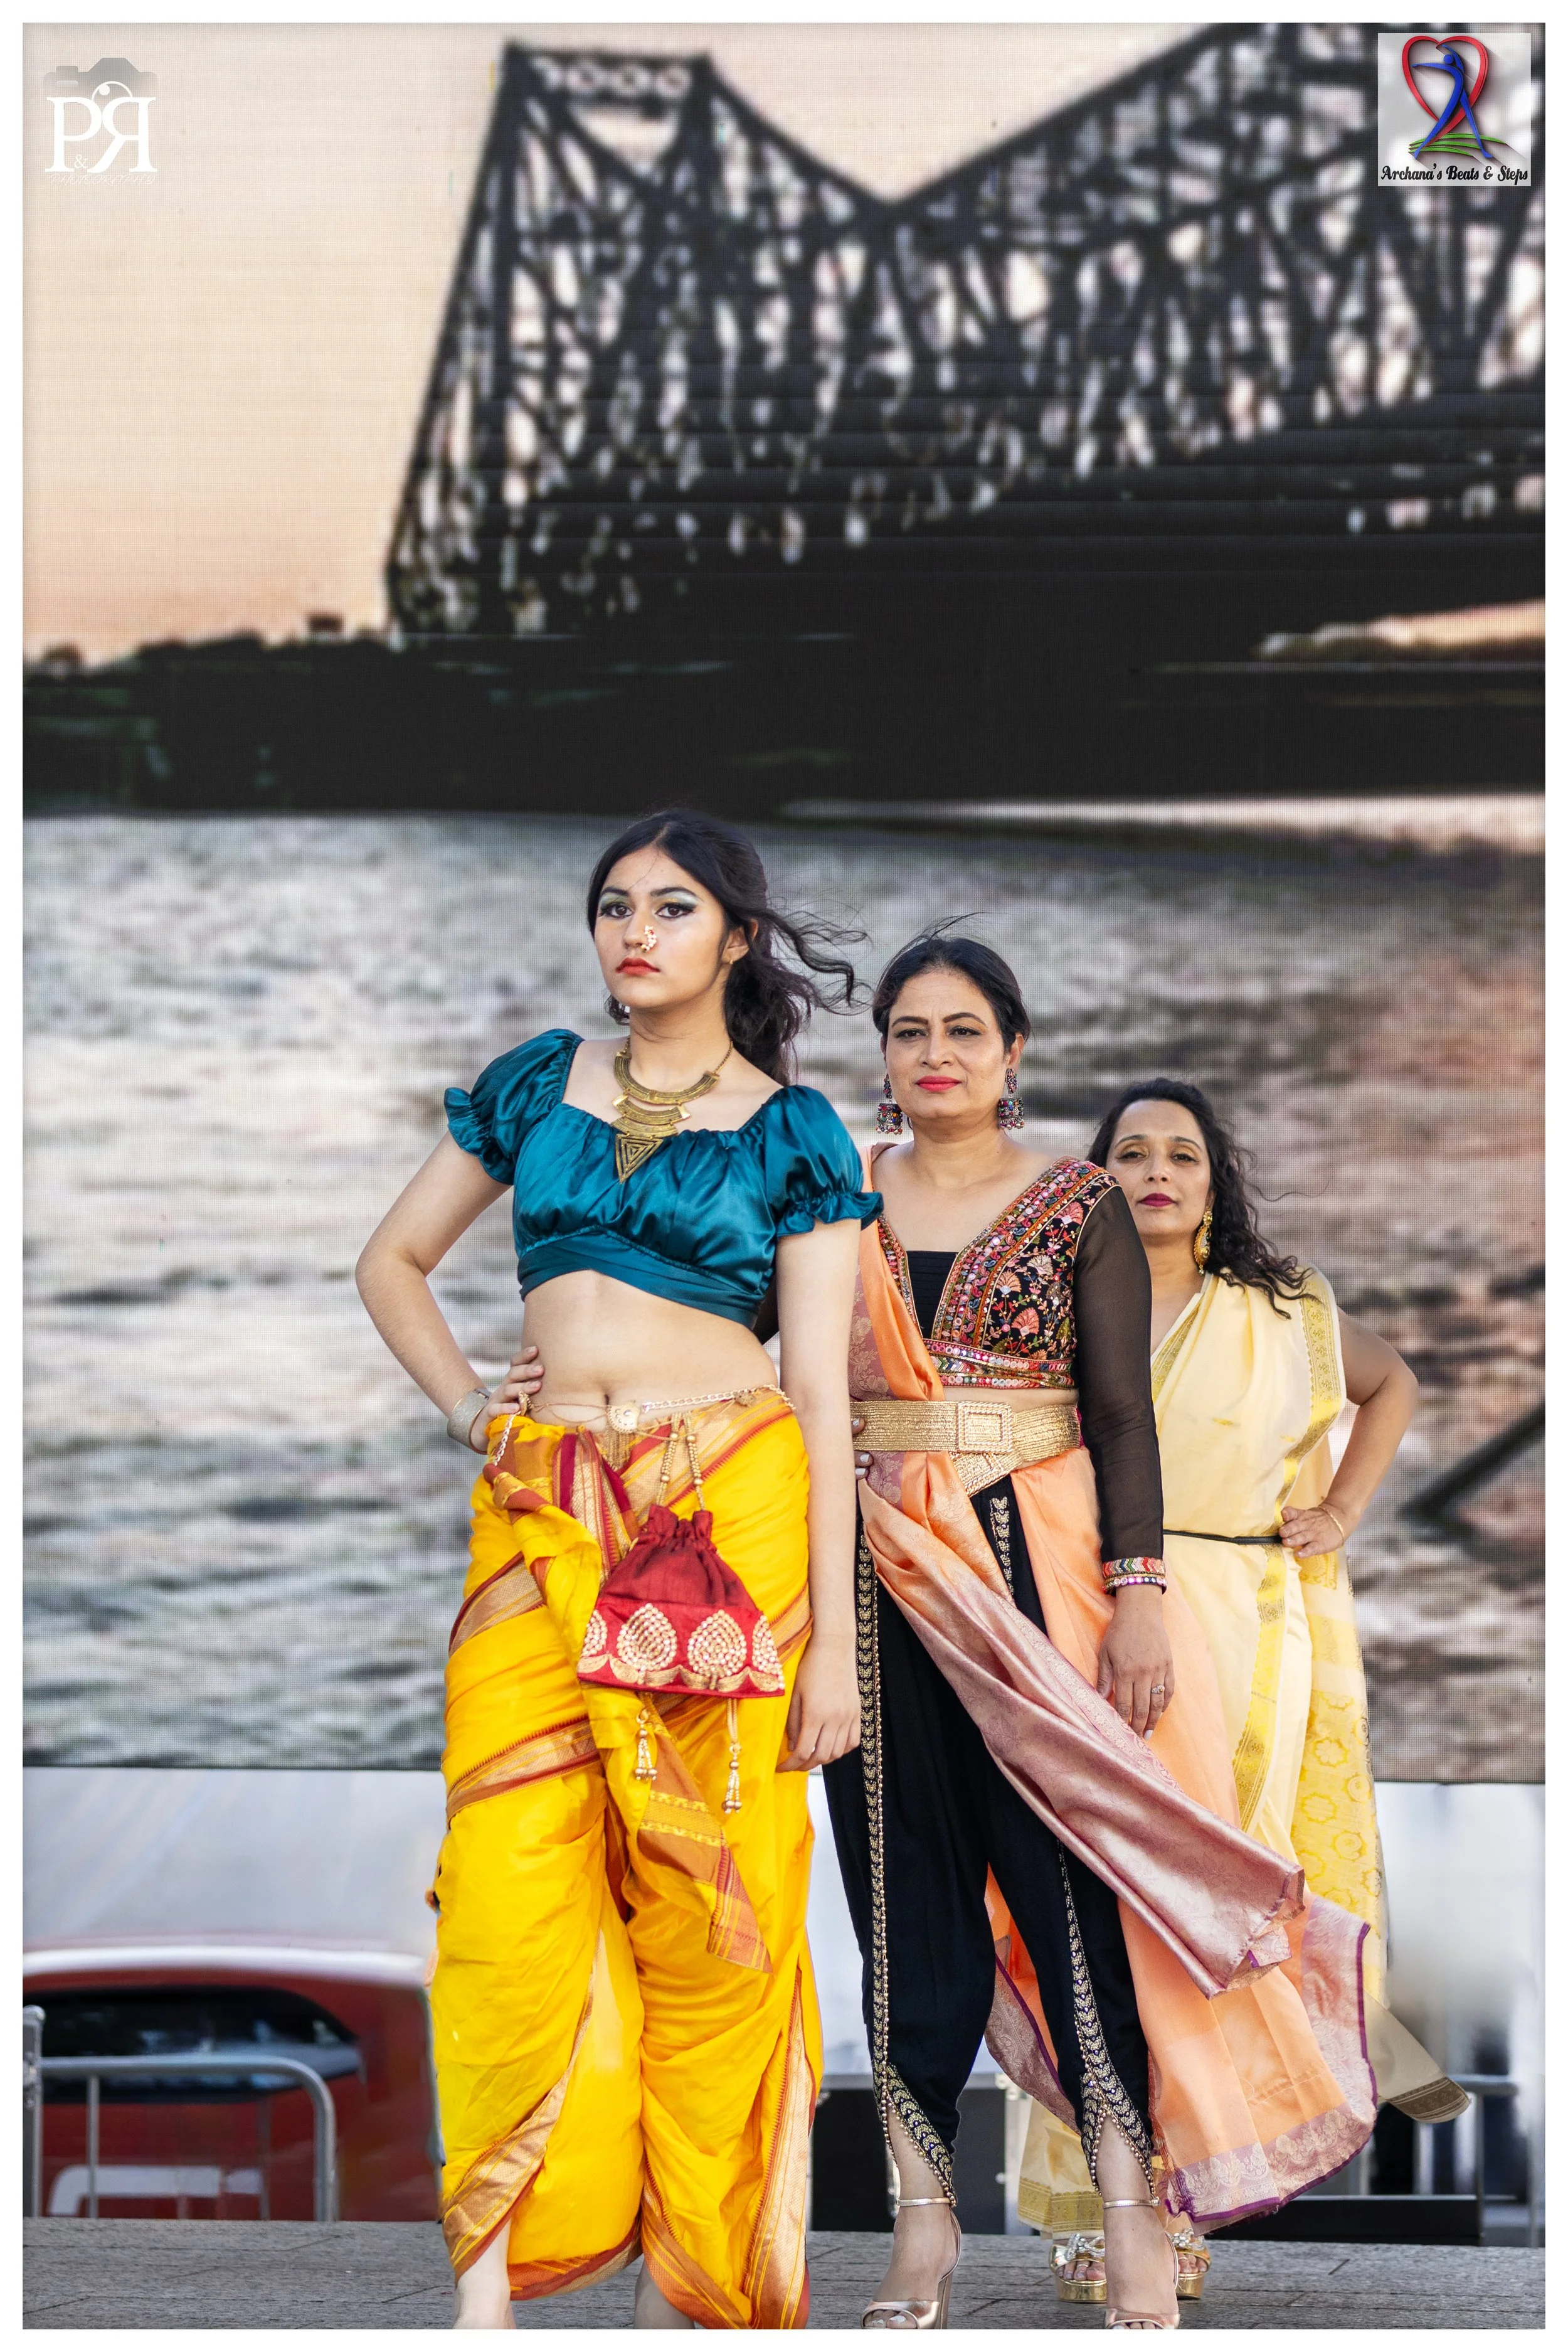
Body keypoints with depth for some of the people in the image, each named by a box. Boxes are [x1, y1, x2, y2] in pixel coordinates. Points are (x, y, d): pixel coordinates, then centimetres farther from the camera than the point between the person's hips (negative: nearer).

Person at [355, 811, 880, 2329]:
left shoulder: (793, 1132, 5)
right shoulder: (538, 1081, 14)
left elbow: (820, 1389, 0)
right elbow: (392, 1259, 24)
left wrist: (836, 1637, -4)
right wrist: (466, 1410, 8)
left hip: (727, 1515, -2)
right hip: (541, 1511, 2)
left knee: (707, 1899, -1)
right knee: (509, 1876, -7)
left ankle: (686, 2275, 10)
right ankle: (490, 2275, -3)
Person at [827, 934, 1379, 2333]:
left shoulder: (1080, 1207, 3)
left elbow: (1122, 1413, -1)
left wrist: (1136, 1590, -10)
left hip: (1040, 1562, -2)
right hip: (882, 1578, 2)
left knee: (1071, 1864, -6)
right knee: (905, 1886, 3)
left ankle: (1135, 2208, -1)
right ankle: (926, 2208, 9)